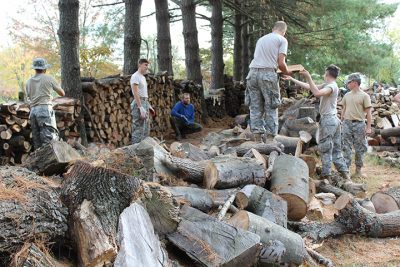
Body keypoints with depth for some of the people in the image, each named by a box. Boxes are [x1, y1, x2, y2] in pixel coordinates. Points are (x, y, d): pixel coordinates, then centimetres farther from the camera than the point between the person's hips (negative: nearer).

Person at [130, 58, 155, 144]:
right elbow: (136, 93, -19)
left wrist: (149, 106, 19)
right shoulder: (135, 76, -10)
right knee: (138, 129, -9)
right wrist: (141, 108, -25)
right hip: (139, 104, -10)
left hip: (145, 103, 10)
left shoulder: (143, 77, 19)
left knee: (146, 130, 13)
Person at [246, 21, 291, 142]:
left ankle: (257, 138, 6)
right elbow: (281, 63, -3)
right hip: (268, 74, -5)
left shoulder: (261, 39, 22)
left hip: (253, 72, 5)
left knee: (255, 107, 7)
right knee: (271, 107, 3)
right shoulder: (282, 40, 6)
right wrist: (287, 72, 16)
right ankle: (270, 138, 2)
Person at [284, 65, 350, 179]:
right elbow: (308, 87, 17)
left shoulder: (332, 86, -13)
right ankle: (344, 172, 13)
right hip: (334, 119, 9)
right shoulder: (326, 85, 15)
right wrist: (292, 79, 19)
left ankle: (326, 174, -2)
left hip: (328, 119, -9)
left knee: (325, 148, -5)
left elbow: (317, 93, -32)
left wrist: (308, 77, -31)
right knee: (336, 149, 12)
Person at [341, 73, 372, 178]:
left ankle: (358, 170, 15)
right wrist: (342, 122, 13)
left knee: (360, 148, 4)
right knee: (346, 148, 4)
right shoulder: (347, 95, 10)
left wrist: (368, 127, -10)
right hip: (347, 123, 4)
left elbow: (368, 113, -6)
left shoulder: (364, 96, -4)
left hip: (359, 124, -4)